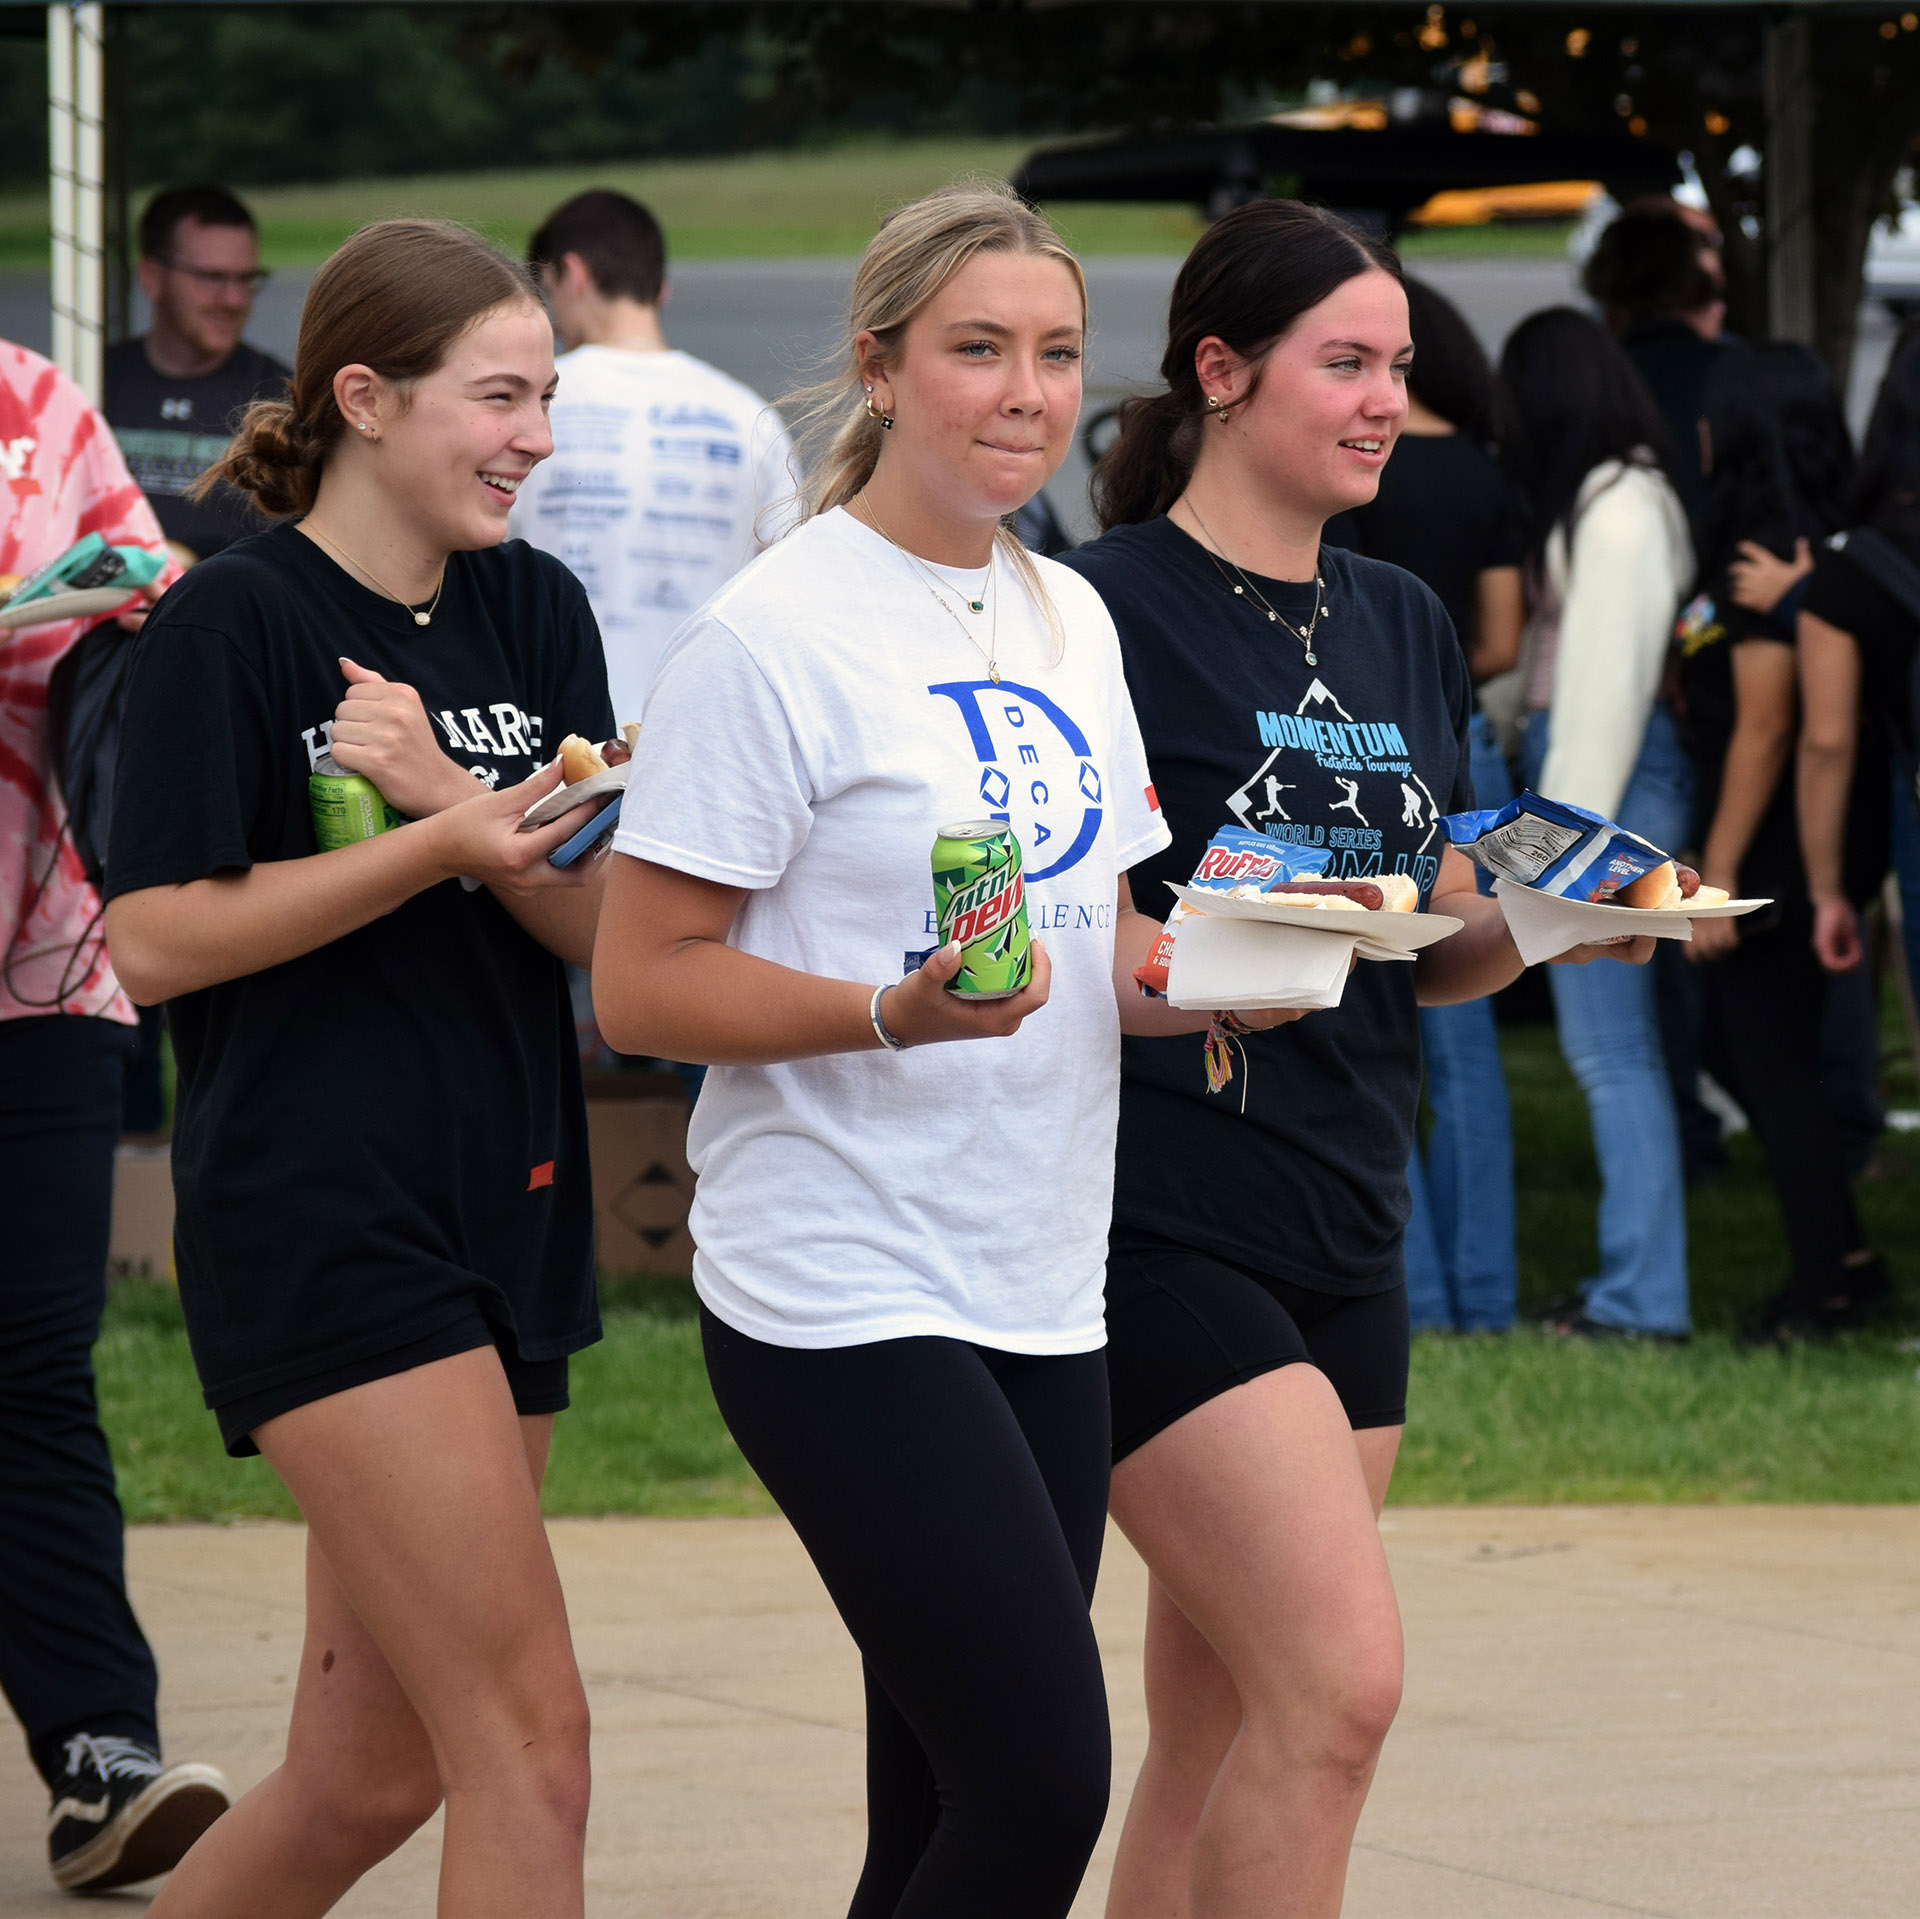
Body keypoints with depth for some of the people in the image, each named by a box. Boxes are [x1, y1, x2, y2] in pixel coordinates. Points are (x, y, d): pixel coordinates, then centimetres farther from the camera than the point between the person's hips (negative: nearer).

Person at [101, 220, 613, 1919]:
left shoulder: (534, 612, 12)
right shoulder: (234, 622, -7)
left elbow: (601, 921, 4)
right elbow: (155, 940, -12)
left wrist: (444, 788, -14)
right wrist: (442, 850, -19)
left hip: (507, 1211, 7)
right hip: (317, 1226, -7)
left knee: (369, 1771, 10)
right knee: (528, 1739, -14)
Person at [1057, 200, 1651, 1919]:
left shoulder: (1401, 627, 15)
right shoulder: (1109, 611, -8)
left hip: (1344, 1229, 7)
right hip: (1162, 1223, -7)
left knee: (1220, 1744, 8)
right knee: (1341, 1677, -18)